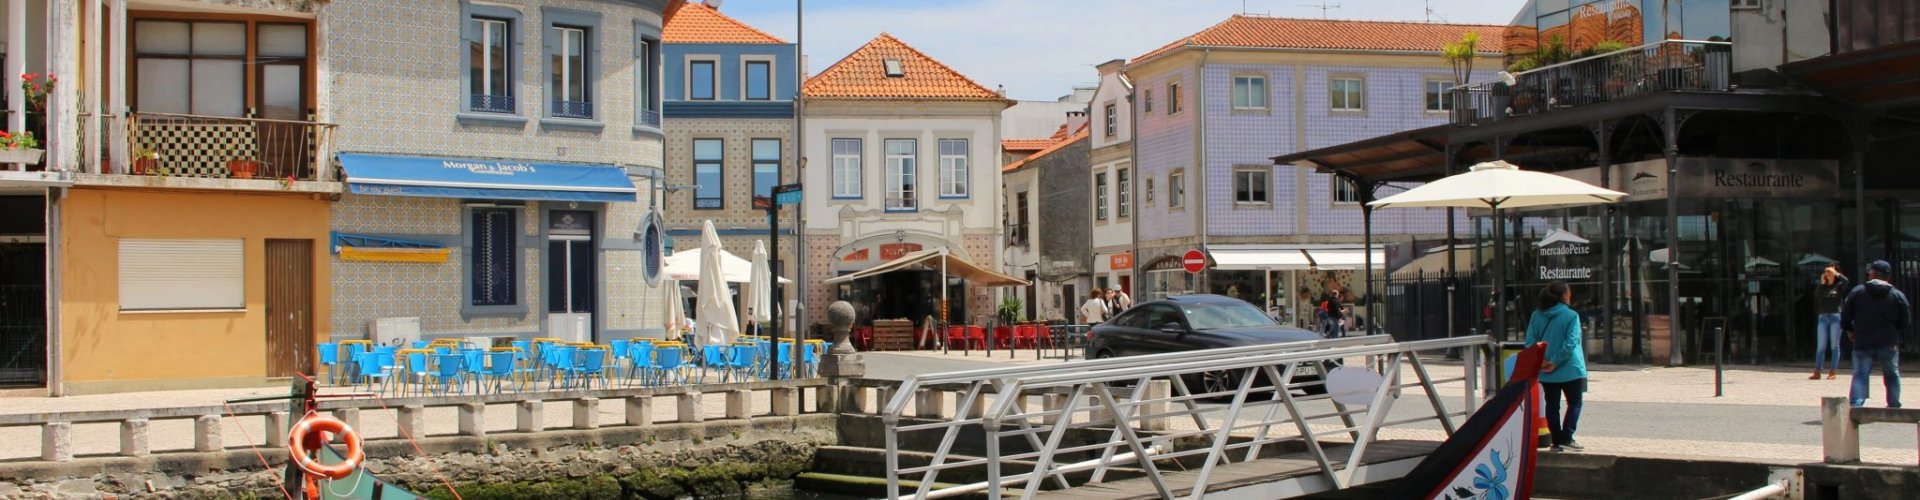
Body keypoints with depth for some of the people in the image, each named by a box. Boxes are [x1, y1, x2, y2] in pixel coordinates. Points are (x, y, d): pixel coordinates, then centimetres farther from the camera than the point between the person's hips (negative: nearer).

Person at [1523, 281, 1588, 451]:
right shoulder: (1571, 316, -11)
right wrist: (1556, 362, -15)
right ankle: (1566, 439, -2)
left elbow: (1529, 341, -3)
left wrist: (1540, 361, -7)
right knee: (1574, 403, 7)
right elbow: (1571, 343, -18)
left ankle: (1557, 441, 12)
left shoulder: (1537, 316, 3)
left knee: (1552, 405, 10)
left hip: (1546, 372, 4)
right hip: (1570, 370, -4)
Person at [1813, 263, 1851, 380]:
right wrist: (1822, 283, 0)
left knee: (1834, 345, 0)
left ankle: (1832, 372, 0)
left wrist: (1835, 273, -7)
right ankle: (1817, 372, -1)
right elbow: (1817, 296, -2)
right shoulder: (1822, 286, 15)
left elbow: (1846, 281, -17)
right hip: (1823, 317, 4)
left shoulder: (1839, 285, 5)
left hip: (1836, 316, -3)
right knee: (1820, 346, 1)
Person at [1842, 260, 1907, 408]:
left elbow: (1845, 318, -1)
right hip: (1889, 345, 1)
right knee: (1892, 376, 18)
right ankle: (1894, 407, 23)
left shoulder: (1857, 292, -1)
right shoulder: (1898, 295, 1)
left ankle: (1855, 405, -18)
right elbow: (1905, 322, 2)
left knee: (1860, 376, 0)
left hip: (1863, 345, -1)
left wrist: (1850, 332, 16)